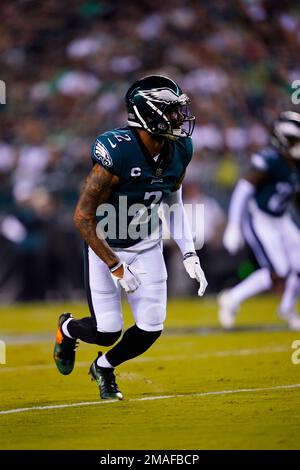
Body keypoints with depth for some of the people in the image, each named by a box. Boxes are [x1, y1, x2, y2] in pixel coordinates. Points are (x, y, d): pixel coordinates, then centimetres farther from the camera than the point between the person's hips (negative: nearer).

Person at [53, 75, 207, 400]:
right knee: (107, 332, -4)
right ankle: (68, 329, 34)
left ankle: (104, 367, 30)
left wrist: (189, 255, 2)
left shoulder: (179, 152, -10)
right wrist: (115, 267, -24)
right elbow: (82, 217, -25)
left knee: (151, 329, -2)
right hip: (105, 246, -5)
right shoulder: (116, 153, -30)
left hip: (147, 246, 5)